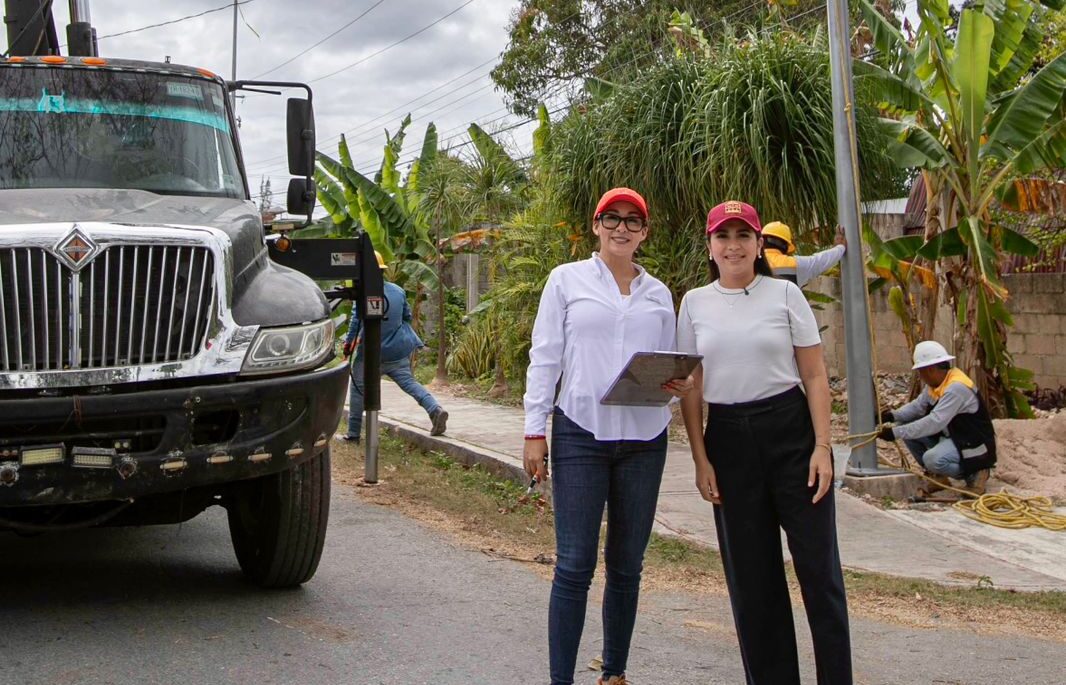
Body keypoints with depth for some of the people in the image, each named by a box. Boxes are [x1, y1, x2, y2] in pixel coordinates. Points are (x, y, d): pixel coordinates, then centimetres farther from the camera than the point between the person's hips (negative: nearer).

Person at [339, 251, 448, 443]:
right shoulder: (398, 290, 5)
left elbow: (356, 321, -15)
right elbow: (407, 316, 14)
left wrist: (349, 343, -3)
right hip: (398, 350, 5)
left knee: (358, 388, 9)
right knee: (409, 382, 7)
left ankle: (353, 434, 14)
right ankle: (435, 409, -17)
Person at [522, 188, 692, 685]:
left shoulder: (658, 293, 13)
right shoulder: (567, 280, 5)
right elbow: (544, 357, 1)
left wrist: (679, 386, -6)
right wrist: (534, 430, -6)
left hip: (644, 438, 4)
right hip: (580, 433, -3)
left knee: (627, 565, 9)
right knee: (574, 564, -7)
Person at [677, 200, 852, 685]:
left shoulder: (785, 294, 2)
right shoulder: (695, 303, 7)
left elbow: (815, 376, 1)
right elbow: (690, 388, 7)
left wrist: (822, 446, -7)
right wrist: (700, 459, 1)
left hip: (790, 431, -2)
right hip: (728, 438, 2)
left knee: (817, 563, -1)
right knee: (749, 574, 7)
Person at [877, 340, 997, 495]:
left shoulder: (957, 387, -27)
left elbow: (934, 423, -32)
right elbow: (918, 406, 8)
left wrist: (896, 433, -31)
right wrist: (892, 415, -11)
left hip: (973, 445, -10)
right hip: (950, 437, 10)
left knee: (932, 459, -34)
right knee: (906, 426, 0)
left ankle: (974, 474, -5)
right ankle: (937, 477, 9)